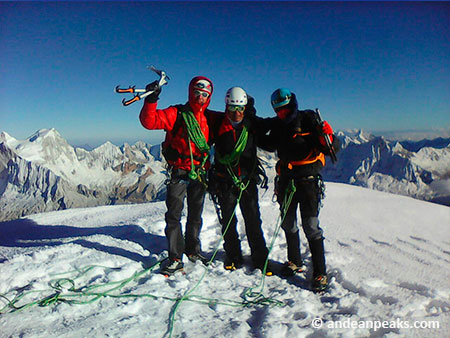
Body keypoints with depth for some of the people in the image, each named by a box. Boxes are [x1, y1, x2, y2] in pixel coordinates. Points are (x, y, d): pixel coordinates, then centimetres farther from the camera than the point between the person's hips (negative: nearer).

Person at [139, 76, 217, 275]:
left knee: (195, 215, 14)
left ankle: (193, 250, 31)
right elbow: (149, 121, -16)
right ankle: (175, 257, 7)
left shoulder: (208, 118, 8)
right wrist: (151, 100, -29)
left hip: (199, 173, 4)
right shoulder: (177, 114, -4)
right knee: (173, 215, -4)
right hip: (179, 172, -4)